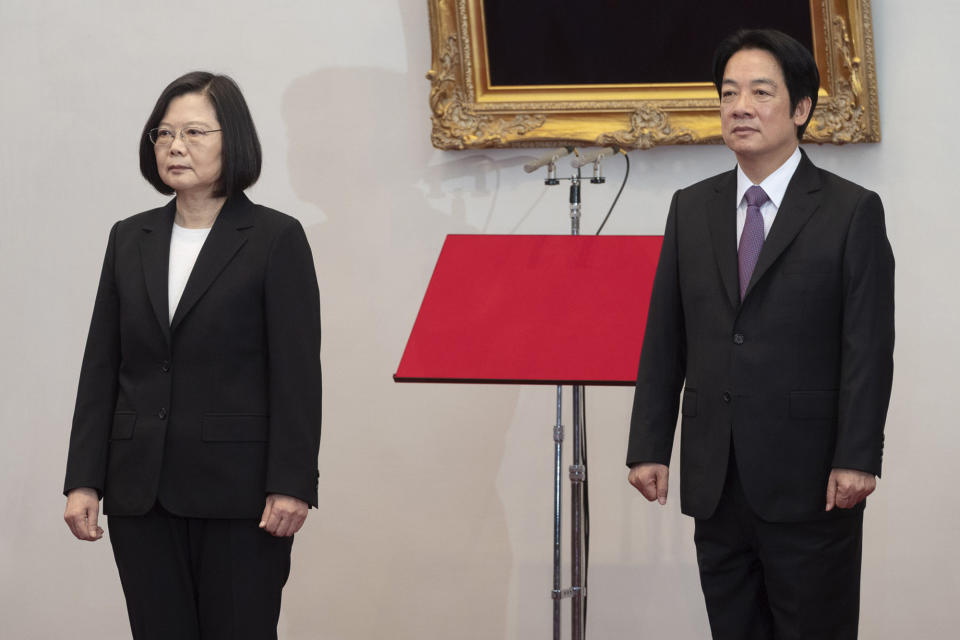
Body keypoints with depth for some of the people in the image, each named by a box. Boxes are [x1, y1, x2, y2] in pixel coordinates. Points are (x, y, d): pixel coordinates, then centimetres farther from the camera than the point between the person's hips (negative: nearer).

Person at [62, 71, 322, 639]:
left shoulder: (276, 239, -2)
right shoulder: (130, 240, 12)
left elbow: (297, 373, -7)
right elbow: (102, 367, 11)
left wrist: (291, 485, -14)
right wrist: (83, 480, 4)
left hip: (237, 490, -4)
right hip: (140, 490, 4)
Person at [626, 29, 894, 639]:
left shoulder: (852, 211, -3)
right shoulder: (691, 208, 11)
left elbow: (869, 347, -8)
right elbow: (665, 338, 10)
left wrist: (855, 460, -15)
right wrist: (649, 446, 4)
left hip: (809, 480, -4)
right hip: (716, 480, 4)